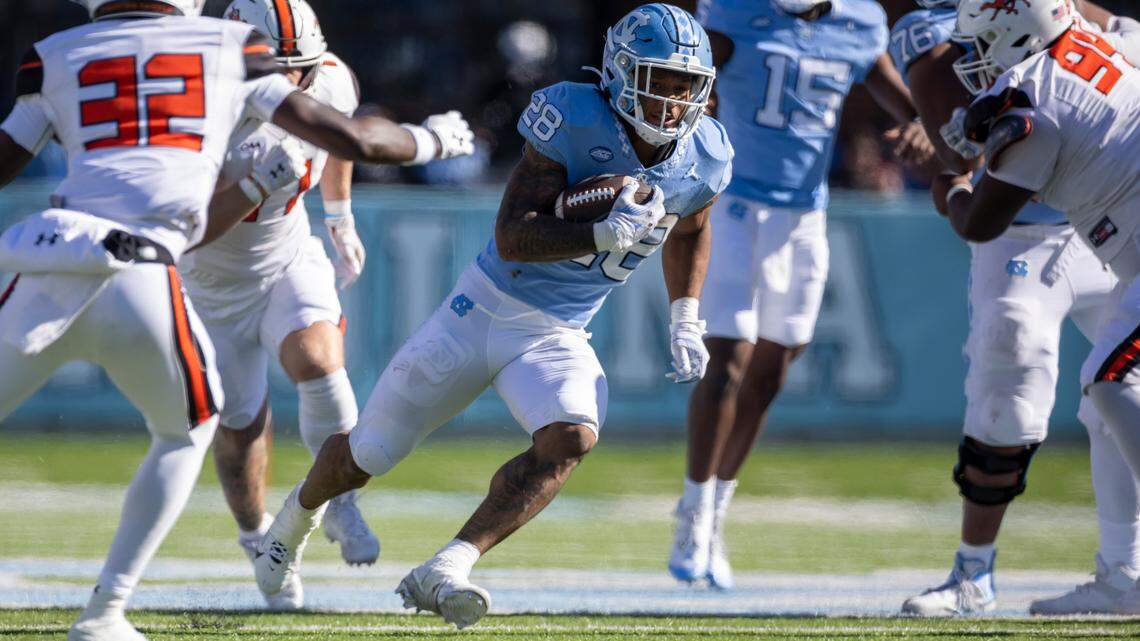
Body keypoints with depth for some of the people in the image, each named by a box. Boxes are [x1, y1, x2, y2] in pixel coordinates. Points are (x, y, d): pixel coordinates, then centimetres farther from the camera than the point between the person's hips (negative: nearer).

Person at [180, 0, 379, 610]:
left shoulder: (329, 85, -17)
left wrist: (342, 221, 19)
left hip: (287, 259, 2)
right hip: (213, 280, -2)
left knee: (318, 360, -25)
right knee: (240, 424, 4)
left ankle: (338, 502, -4)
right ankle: (260, 546, 30)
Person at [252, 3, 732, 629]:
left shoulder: (704, 160, -5)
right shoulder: (575, 121, -22)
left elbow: (690, 230, 20)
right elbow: (512, 237, -26)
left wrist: (685, 321, 12)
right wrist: (607, 234, -38)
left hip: (558, 337, 3)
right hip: (485, 309, -3)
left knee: (571, 440, -29)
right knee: (369, 453, 8)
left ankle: (443, 573, -30)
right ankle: (300, 511, 43)